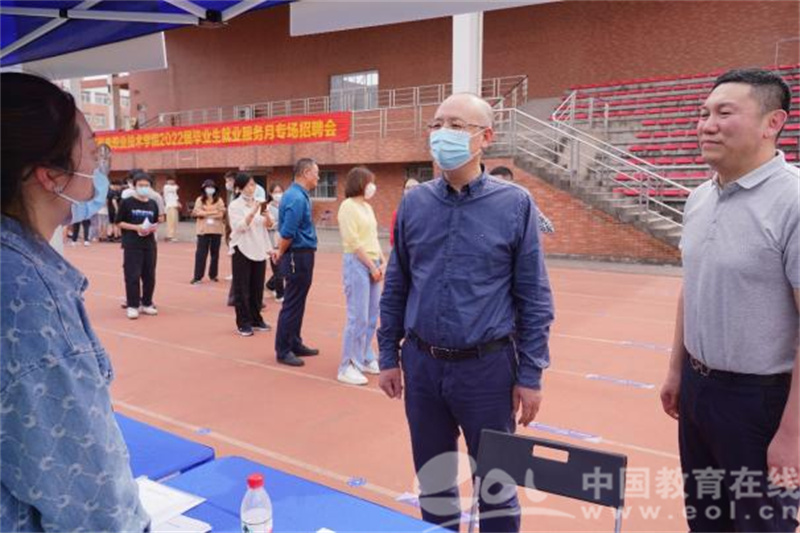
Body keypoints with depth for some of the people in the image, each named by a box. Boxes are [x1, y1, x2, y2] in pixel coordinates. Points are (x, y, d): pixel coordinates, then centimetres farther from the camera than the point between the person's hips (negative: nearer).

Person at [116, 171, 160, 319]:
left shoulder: (153, 204, 9)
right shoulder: (127, 202, -5)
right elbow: (119, 222, -4)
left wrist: (154, 228, -5)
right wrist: (136, 227, -16)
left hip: (149, 244, 5)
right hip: (132, 245, -5)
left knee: (149, 275, 9)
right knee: (132, 276, -4)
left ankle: (146, 304, 22)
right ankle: (132, 306, 4)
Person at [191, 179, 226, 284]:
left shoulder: (219, 200, 6)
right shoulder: (200, 200, 5)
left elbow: (221, 214, -7)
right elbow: (197, 212, -8)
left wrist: (205, 214, -15)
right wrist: (213, 212, -14)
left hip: (216, 230, 1)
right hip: (203, 229, -1)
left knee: (215, 253, 7)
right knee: (201, 253, -4)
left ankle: (213, 275, 17)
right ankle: (197, 276, -2)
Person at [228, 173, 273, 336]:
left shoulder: (258, 203, 8)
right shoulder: (235, 205, -6)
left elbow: (267, 225, 8)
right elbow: (240, 226, -17)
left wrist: (266, 214, -11)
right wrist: (253, 211, -24)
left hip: (259, 249, 5)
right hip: (242, 250, -5)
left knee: (257, 287, 11)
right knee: (242, 289, 0)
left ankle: (256, 319, 22)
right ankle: (243, 323, 8)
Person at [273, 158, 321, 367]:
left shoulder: (298, 195, 13)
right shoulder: (297, 198, -19)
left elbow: (287, 230, 17)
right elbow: (288, 233, -22)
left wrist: (281, 252, 12)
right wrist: (281, 253, -7)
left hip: (302, 256, 10)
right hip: (299, 257, -10)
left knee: (297, 303, 16)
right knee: (292, 305, -2)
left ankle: (295, 344, 27)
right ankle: (283, 351, 8)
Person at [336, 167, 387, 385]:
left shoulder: (367, 207, 17)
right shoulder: (348, 206, -8)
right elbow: (354, 242, -14)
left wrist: (382, 261, 6)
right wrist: (372, 266, -12)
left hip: (372, 264, 8)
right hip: (357, 263, -8)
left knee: (372, 317, 11)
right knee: (358, 318, -8)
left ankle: (365, 359, 24)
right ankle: (347, 367, 1)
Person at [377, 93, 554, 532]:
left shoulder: (515, 204, -7)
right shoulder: (414, 203, 2)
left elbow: (534, 298, -5)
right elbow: (395, 287, 7)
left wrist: (530, 375, -6)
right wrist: (388, 356, 7)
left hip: (487, 367, -2)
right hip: (422, 366, 3)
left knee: (496, 487, 14)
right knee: (433, 484, 19)